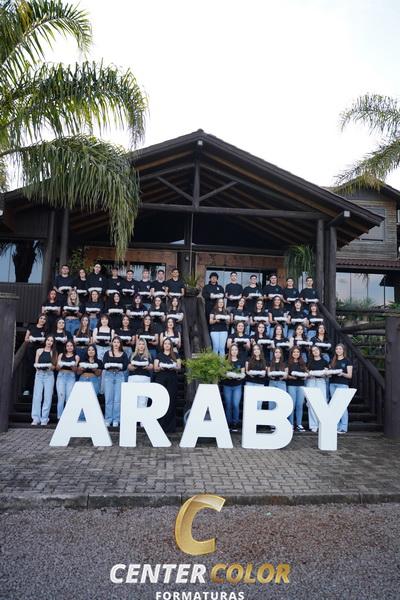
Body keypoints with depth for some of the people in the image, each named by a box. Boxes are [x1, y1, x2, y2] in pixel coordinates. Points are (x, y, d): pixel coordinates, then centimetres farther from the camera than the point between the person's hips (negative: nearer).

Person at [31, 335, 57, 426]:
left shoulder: (54, 352, 7)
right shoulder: (39, 350, 10)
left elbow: (54, 367, 5)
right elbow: (35, 364, 9)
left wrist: (51, 366, -17)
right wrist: (37, 366, -13)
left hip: (49, 375, -1)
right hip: (39, 374, 1)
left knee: (47, 397, -3)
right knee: (37, 396, -5)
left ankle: (44, 419, 2)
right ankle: (36, 418, -1)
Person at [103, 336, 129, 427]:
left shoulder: (123, 354, 9)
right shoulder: (107, 353, 10)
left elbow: (125, 366, -1)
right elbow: (104, 365, -1)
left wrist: (111, 364, -8)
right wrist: (118, 365, -13)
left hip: (119, 376, 0)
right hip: (108, 375, 0)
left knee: (117, 399, -3)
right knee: (108, 398, -2)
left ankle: (116, 420, 3)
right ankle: (108, 419, 4)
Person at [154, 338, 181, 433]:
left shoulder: (175, 355, 14)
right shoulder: (159, 355, 14)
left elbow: (179, 367, 6)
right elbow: (155, 369, 7)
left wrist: (173, 368, -15)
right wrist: (160, 367, -13)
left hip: (172, 380, 0)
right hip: (161, 379, 0)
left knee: (171, 402, -4)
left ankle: (170, 426, 1)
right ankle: (160, 424, -2)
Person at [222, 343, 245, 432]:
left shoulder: (241, 361, 7)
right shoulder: (226, 361, 2)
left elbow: (243, 373, 8)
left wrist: (241, 376, -13)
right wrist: (227, 375, -18)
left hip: (237, 386, 0)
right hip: (227, 385, 0)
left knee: (236, 405, -7)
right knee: (228, 405, 4)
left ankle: (235, 424, 4)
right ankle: (229, 423, 15)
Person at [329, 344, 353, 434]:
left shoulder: (347, 361, 2)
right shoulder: (333, 361, 16)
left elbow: (350, 375, -3)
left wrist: (342, 374, -21)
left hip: (343, 384, -5)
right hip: (332, 384, 5)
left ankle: (343, 427, -5)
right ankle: (336, 426, 10)